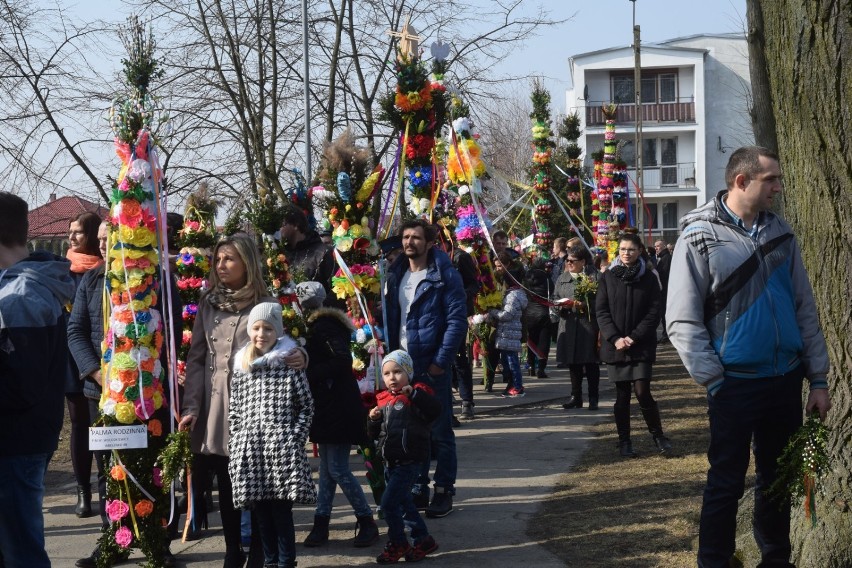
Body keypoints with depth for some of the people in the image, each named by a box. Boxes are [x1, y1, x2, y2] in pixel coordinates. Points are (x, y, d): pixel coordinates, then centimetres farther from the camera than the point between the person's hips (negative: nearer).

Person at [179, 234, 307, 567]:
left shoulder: (265, 305, 2)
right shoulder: (208, 304, 11)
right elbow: (196, 358, 6)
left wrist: (299, 357, -19)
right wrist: (191, 407, -5)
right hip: (213, 404, 3)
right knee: (226, 486, 3)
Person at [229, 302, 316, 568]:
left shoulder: (290, 363, 0)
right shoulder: (241, 367, 11)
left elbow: (306, 407, 1)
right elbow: (234, 411, 14)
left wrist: (295, 438, -7)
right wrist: (236, 444, 6)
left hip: (282, 446, -4)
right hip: (250, 447, 4)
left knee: (281, 508, -4)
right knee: (261, 509, 7)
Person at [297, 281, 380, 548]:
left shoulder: (323, 326, -16)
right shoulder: (318, 325, 15)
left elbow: (342, 360, -27)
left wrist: (308, 374, -24)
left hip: (339, 409, -10)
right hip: (327, 408, 10)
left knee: (337, 468, -7)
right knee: (327, 467, 12)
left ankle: (367, 523, 1)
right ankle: (321, 524, 17)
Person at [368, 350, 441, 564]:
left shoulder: (416, 396, -10)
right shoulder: (383, 400, 11)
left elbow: (436, 410, -29)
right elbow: (375, 433, 17)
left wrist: (414, 393, -32)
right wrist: (374, 419, -4)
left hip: (409, 462, -8)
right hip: (390, 463, 8)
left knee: (389, 502, -9)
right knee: (404, 503, 16)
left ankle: (397, 544, 6)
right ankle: (423, 540, 30)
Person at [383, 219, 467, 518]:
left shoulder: (444, 275, -7)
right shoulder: (396, 275, 11)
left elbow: (457, 320, -11)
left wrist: (441, 361, -15)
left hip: (432, 366, -6)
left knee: (440, 432, 1)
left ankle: (444, 492, 9)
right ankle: (417, 488, 19)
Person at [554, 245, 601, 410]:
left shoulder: (594, 277, -3)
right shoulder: (562, 278, 14)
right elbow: (555, 298, 12)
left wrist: (584, 305, -20)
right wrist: (562, 305, -8)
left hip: (589, 326, -5)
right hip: (569, 326, 5)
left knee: (591, 363, -1)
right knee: (573, 363, 8)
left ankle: (593, 398, 7)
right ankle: (576, 397, 18)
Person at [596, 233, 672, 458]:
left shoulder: (649, 278, 2)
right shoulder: (608, 278, 4)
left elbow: (654, 313, -2)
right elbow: (601, 311, 0)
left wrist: (634, 337, -12)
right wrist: (615, 338, -12)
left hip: (641, 345, -1)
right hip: (615, 345, 1)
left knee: (643, 392, -9)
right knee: (622, 395, 4)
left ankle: (658, 435, 7)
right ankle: (624, 441, 13)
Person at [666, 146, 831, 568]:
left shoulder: (780, 233, 7)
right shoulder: (700, 237, -8)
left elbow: (805, 309, 10)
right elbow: (682, 323, -9)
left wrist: (818, 379, 6)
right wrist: (716, 382, -14)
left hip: (786, 381, 5)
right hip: (735, 385, -5)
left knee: (779, 480, 14)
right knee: (726, 484, 3)